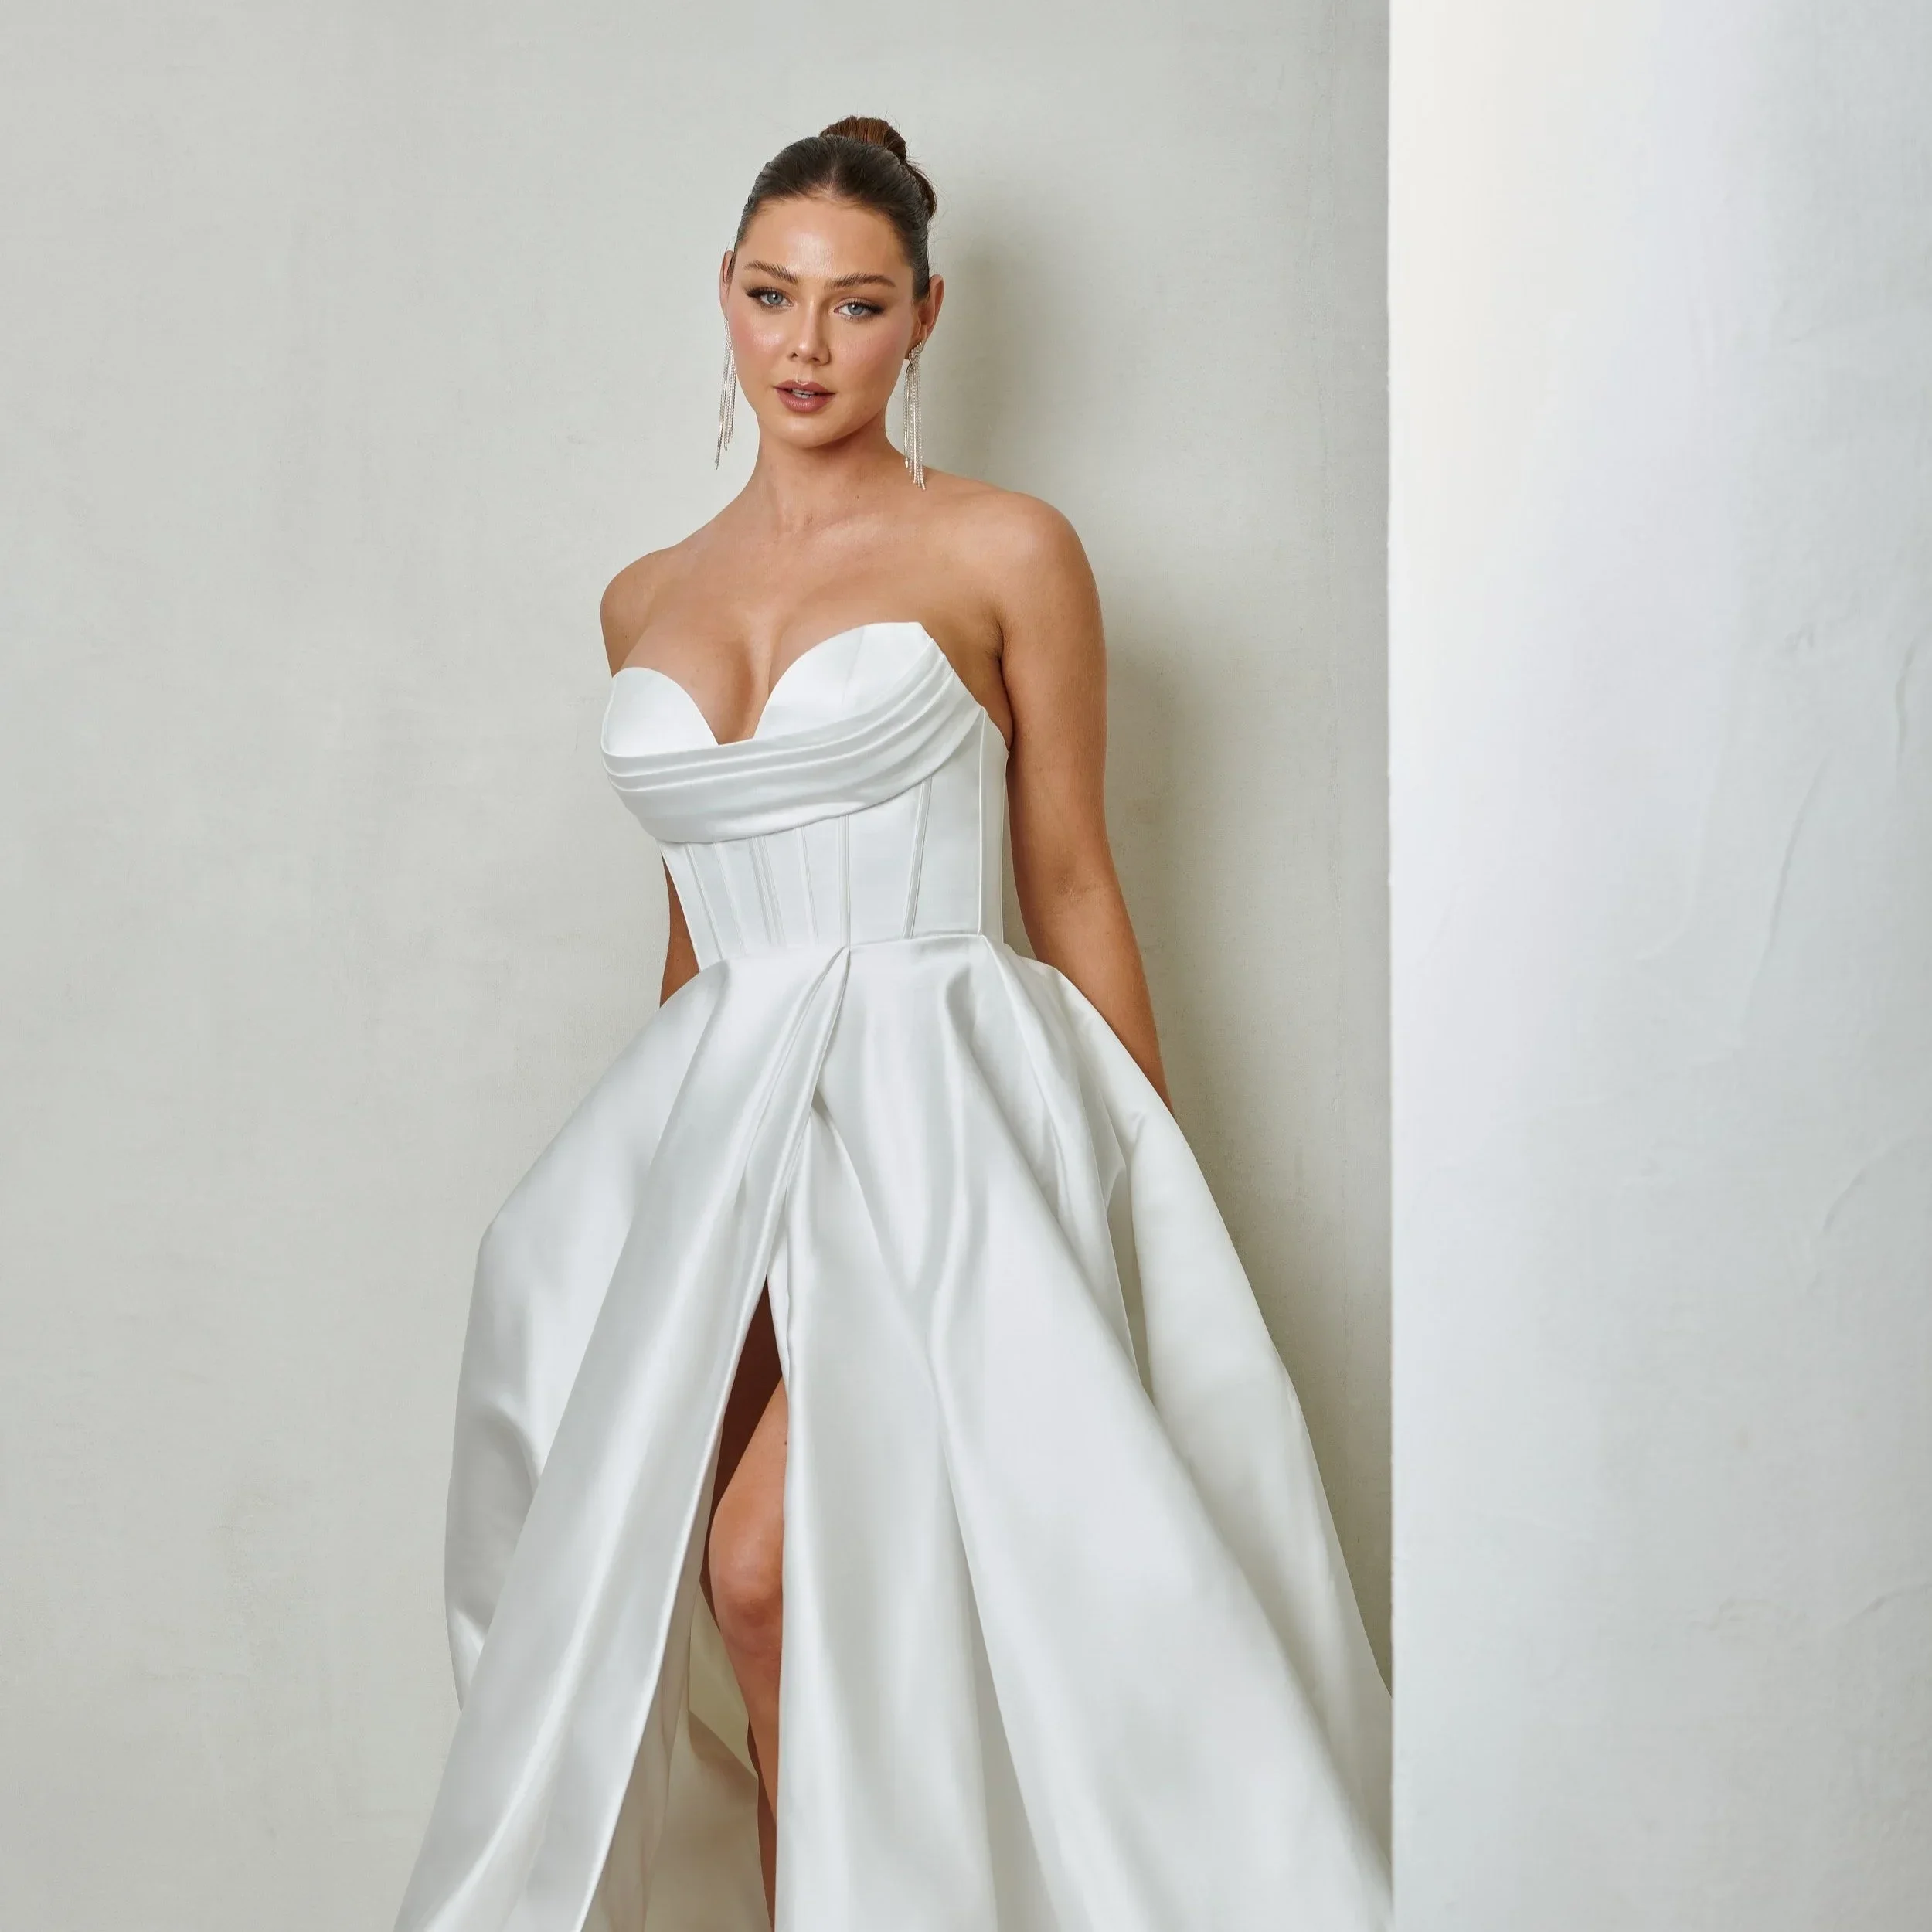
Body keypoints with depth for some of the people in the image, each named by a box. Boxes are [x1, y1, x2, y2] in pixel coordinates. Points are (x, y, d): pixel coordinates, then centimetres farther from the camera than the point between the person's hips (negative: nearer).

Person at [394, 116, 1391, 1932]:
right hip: (718, 1111, 5)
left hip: (937, 1109, -5)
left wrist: (1146, 1194, 2)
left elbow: (1071, 883, 2)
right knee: (758, 1579, -2)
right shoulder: (646, 600, 14)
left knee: (778, 1562, -19)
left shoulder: (1005, 552, 0)